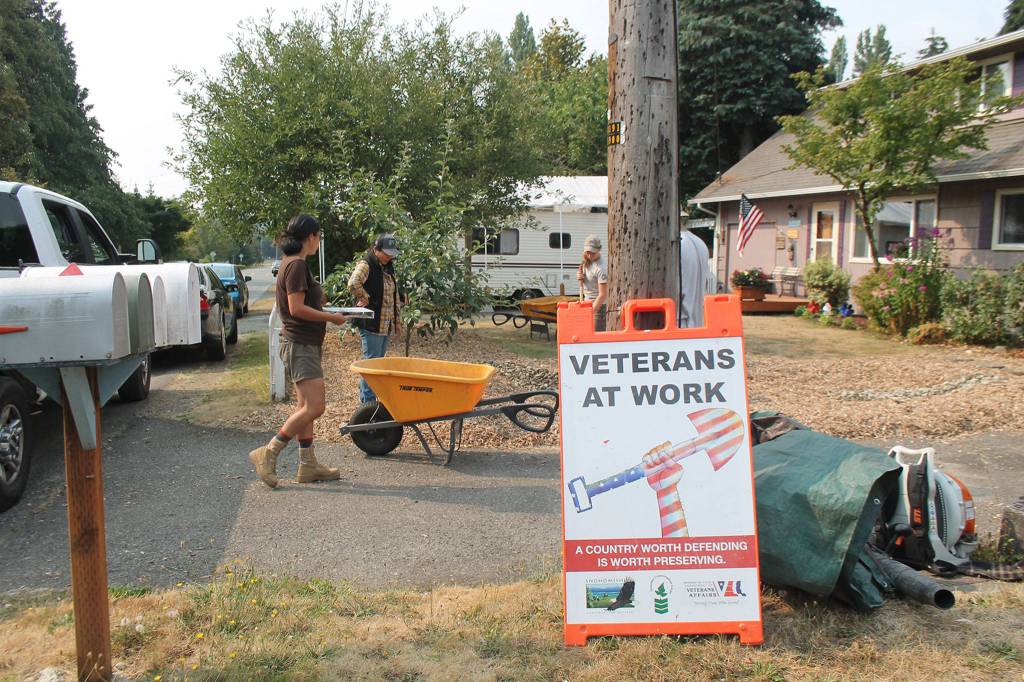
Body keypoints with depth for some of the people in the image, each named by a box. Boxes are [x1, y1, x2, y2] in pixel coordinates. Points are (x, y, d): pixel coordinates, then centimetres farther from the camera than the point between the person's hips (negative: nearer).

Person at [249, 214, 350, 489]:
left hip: (305, 344, 11)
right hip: (301, 345, -11)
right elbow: (297, 309, -21)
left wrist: (325, 311, 13)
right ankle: (268, 453, -4)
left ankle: (308, 465, 16)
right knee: (313, 407, -12)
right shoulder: (297, 265, -15)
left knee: (306, 406, 11)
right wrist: (332, 318, -12)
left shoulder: (292, 263, 16)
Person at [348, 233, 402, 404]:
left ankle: (366, 395, 22)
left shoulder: (388, 269, 17)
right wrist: (365, 299, -17)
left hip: (386, 325, 8)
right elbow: (353, 283, -31)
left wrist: (398, 321, 19)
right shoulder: (366, 265, -9)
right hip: (371, 325, -8)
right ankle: (368, 402, 0)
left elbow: (395, 297, 22)